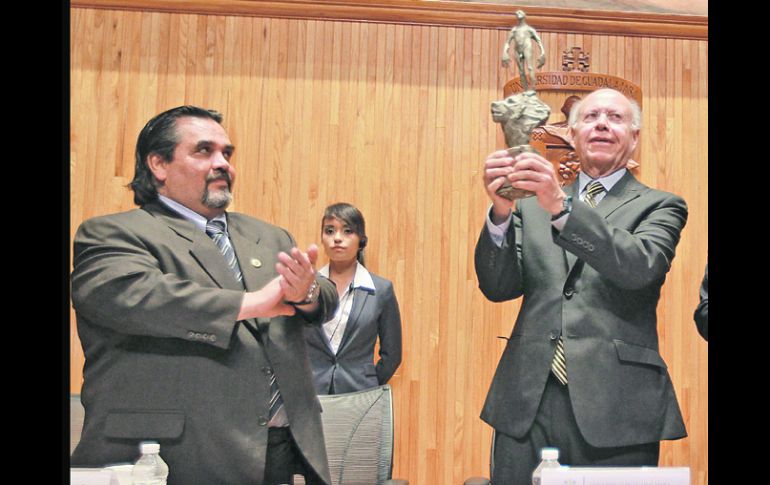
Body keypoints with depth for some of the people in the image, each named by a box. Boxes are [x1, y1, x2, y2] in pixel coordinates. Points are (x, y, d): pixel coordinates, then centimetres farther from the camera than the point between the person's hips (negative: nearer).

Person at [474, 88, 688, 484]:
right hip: (528, 403, 2)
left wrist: (561, 207, -27)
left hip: (615, 405, -1)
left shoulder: (660, 206, 6)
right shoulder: (531, 205, 12)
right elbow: (498, 287, 2)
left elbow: (640, 268, -14)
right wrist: (501, 211, -15)